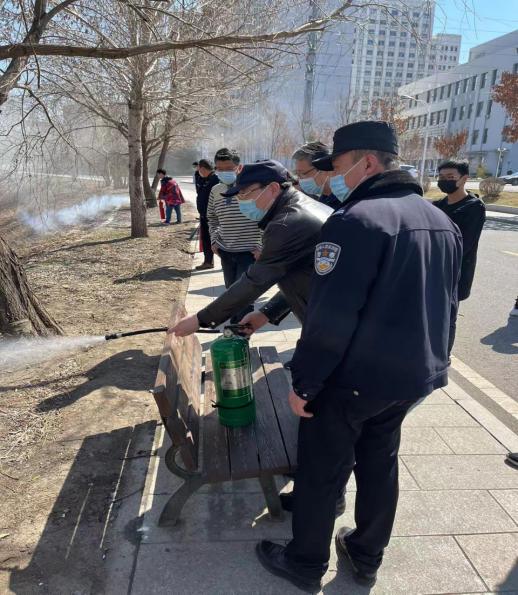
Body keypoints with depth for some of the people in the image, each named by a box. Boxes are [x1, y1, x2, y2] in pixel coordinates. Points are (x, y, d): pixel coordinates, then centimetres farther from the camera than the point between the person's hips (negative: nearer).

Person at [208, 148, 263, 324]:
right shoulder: (215, 191, 5)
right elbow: (212, 218, 20)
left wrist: (262, 247, -11)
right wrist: (214, 240, 7)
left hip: (249, 253, -5)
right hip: (225, 252, 6)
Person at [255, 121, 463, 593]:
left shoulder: (357, 220, -21)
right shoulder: (441, 220, 7)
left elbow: (331, 317, -25)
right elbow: (446, 306, 14)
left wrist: (304, 382, -15)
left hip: (353, 377, -8)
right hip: (414, 375, 8)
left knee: (321, 471, 11)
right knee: (380, 463, 23)